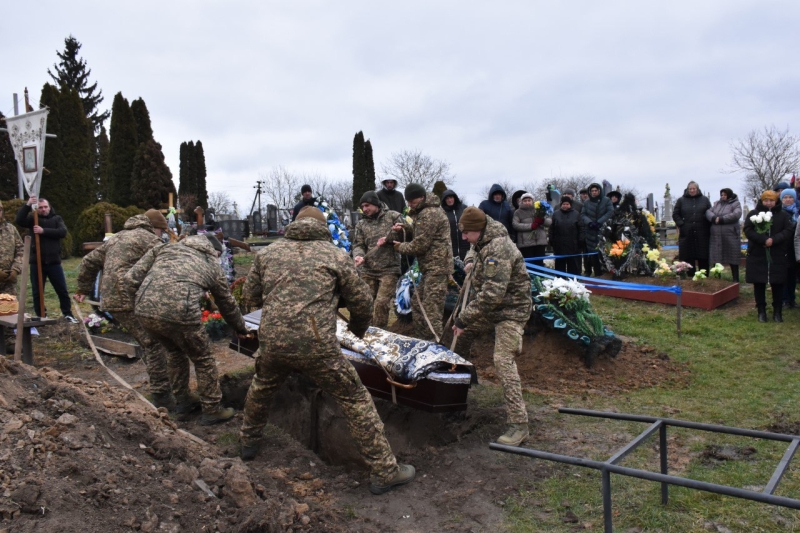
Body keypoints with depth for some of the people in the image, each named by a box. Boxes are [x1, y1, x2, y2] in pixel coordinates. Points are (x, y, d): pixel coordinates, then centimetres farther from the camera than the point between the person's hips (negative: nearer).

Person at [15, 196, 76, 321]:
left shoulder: (57, 219, 7)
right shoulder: (33, 218, 6)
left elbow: (62, 232, -10)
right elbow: (19, 221, -14)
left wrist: (44, 231, -19)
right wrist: (28, 205, -22)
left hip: (54, 261, 0)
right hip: (37, 262, 0)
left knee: (62, 290, 5)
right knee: (37, 292, 7)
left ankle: (67, 314, 18)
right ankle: (40, 317, 19)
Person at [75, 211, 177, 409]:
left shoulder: (116, 238, 25)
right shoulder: (149, 239, -2)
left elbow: (88, 262, 29)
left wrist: (84, 289, 38)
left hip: (112, 299, 9)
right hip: (132, 300, -9)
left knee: (148, 344, 15)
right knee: (155, 345, -6)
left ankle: (161, 391, 21)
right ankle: (162, 396, -4)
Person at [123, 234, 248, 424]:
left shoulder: (165, 248, 24)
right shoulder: (212, 264, 20)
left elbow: (130, 280, 14)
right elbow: (227, 304, 30)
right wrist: (241, 329, 45)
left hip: (143, 311, 5)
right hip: (179, 313, -4)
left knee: (175, 351, 31)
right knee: (203, 359, 19)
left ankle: (182, 402, 44)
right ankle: (212, 410, 29)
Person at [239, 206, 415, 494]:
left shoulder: (267, 253, 11)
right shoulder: (336, 256, 4)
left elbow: (250, 296, 18)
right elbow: (362, 303, 7)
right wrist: (358, 330, 27)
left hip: (272, 343, 4)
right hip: (317, 346, -3)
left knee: (260, 389, 34)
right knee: (356, 401, 9)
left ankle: (249, 442, 54)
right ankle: (384, 472, 14)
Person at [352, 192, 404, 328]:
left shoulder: (393, 217, 2)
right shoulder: (361, 224, 12)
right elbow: (358, 244, 6)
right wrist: (358, 256, -15)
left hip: (389, 269, -4)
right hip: (368, 270, 4)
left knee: (381, 303, -12)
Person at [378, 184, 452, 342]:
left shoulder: (429, 214, -16)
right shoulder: (424, 211, 18)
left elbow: (420, 245, -17)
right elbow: (419, 233, 22)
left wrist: (401, 247, 0)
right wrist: (403, 230, 4)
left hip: (436, 267, -11)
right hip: (431, 267, 11)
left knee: (431, 310, -12)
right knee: (417, 303, 17)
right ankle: (421, 340, 26)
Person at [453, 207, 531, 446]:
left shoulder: (498, 249, -28)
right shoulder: (484, 242, 3)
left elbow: (492, 294, -35)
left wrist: (463, 318, -31)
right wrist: (471, 262, 7)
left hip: (510, 310, -10)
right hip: (489, 308, 10)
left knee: (503, 360, -21)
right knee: (461, 333, 23)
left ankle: (519, 424, -20)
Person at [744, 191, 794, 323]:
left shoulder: (783, 215, 8)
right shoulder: (753, 214, 5)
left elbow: (788, 231, -3)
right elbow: (748, 230, -7)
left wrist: (774, 239, -20)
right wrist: (763, 240, -21)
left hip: (777, 256, 1)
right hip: (757, 255, -1)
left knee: (777, 284, 4)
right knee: (759, 284, 3)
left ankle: (777, 311, 15)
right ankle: (761, 311, 14)